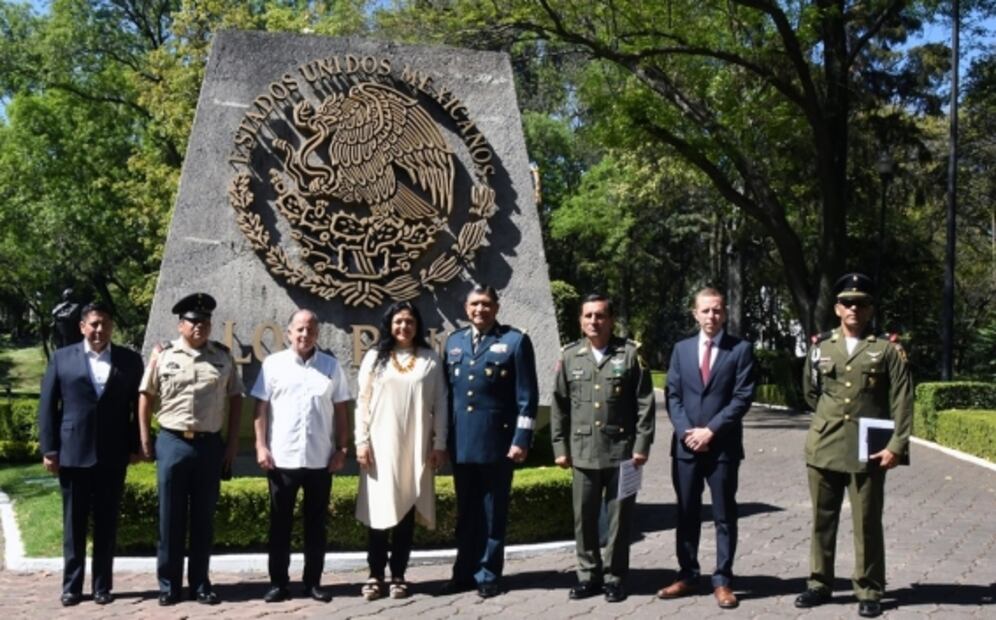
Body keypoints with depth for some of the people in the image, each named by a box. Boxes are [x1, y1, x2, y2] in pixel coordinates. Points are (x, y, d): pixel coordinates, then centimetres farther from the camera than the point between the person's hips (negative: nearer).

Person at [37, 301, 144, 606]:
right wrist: (49, 449, -3)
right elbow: (47, 407, 3)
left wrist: (135, 445, 0)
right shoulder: (62, 358, 5)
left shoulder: (130, 360, 6)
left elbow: (139, 405, 7)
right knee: (73, 523, 7)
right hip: (73, 454, 0)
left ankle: (103, 585, 14)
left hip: (112, 455, 0)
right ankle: (71, 585, 16)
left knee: (107, 524, 6)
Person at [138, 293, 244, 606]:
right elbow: (146, 396, 5)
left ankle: (200, 583, 18)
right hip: (172, 442, -1)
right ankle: (168, 584, 16)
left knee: (203, 518, 8)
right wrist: (145, 439, 0)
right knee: (171, 517, 5)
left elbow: (236, 398, 8)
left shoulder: (223, 356, 4)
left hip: (210, 444, 1)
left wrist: (233, 441, 4)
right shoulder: (163, 355, 0)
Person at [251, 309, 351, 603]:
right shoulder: (273, 364, 2)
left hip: (320, 459, 1)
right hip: (281, 458, -1)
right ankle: (278, 582, 14)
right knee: (280, 523, 6)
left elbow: (341, 411, 7)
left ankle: (313, 581, 17)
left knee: (316, 524, 8)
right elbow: (261, 408, 1)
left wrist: (342, 449, 1)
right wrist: (261, 447, -6)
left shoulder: (332, 366, 6)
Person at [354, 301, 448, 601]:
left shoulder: (431, 360, 7)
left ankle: (398, 576, 11)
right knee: (379, 511, 0)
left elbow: (440, 404, 5)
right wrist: (362, 441, -3)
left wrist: (439, 444, 0)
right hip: (381, 446, 0)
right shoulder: (375, 357, 7)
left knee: (406, 512, 4)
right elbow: (363, 402, 4)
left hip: (416, 447, 0)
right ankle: (376, 576, 7)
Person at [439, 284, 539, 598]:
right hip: (461, 442, 4)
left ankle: (488, 575, 16)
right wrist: (443, 436, 9)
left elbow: (527, 397, -7)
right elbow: (448, 391, 12)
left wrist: (521, 439, -13)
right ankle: (464, 572, 22)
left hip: (497, 442, -4)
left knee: (492, 512, 6)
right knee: (466, 512, 13)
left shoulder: (515, 341, -4)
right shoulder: (454, 341, 11)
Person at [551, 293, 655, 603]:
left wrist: (642, 445, -7)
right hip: (583, 452, 2)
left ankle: (614, 577, 17)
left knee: (619, 516, 5)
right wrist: (560, 447, 4)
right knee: (584, 516, 8)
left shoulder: (631, 353, -1)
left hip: (622, 450, -2)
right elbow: (559, 405, 8)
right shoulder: (569, 356, 6)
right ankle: (589, 574, 21)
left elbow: (644, 403, -3)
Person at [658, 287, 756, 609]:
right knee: (687, 514, 9)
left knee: (724, 516, 4)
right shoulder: (681, 349, 10)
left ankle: (722, 581, 11)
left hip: (723, 446, -3)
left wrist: (710, 430, -13)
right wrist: (686, 431, -7)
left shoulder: (741, 349, -1)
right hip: (685, 445, 3)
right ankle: (687, 576, 18)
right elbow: (673, 396, 7)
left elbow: (742, 398, -7)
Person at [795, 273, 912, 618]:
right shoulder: (820, 347, 7)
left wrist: (897, 446, -12)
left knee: (867, 524, 3)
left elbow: (902, 402, -5)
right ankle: (819, 584, 21)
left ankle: (869, 591, 14)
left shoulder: (888, 350, -1)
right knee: (822, 521, 10)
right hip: (823, 449, 3)